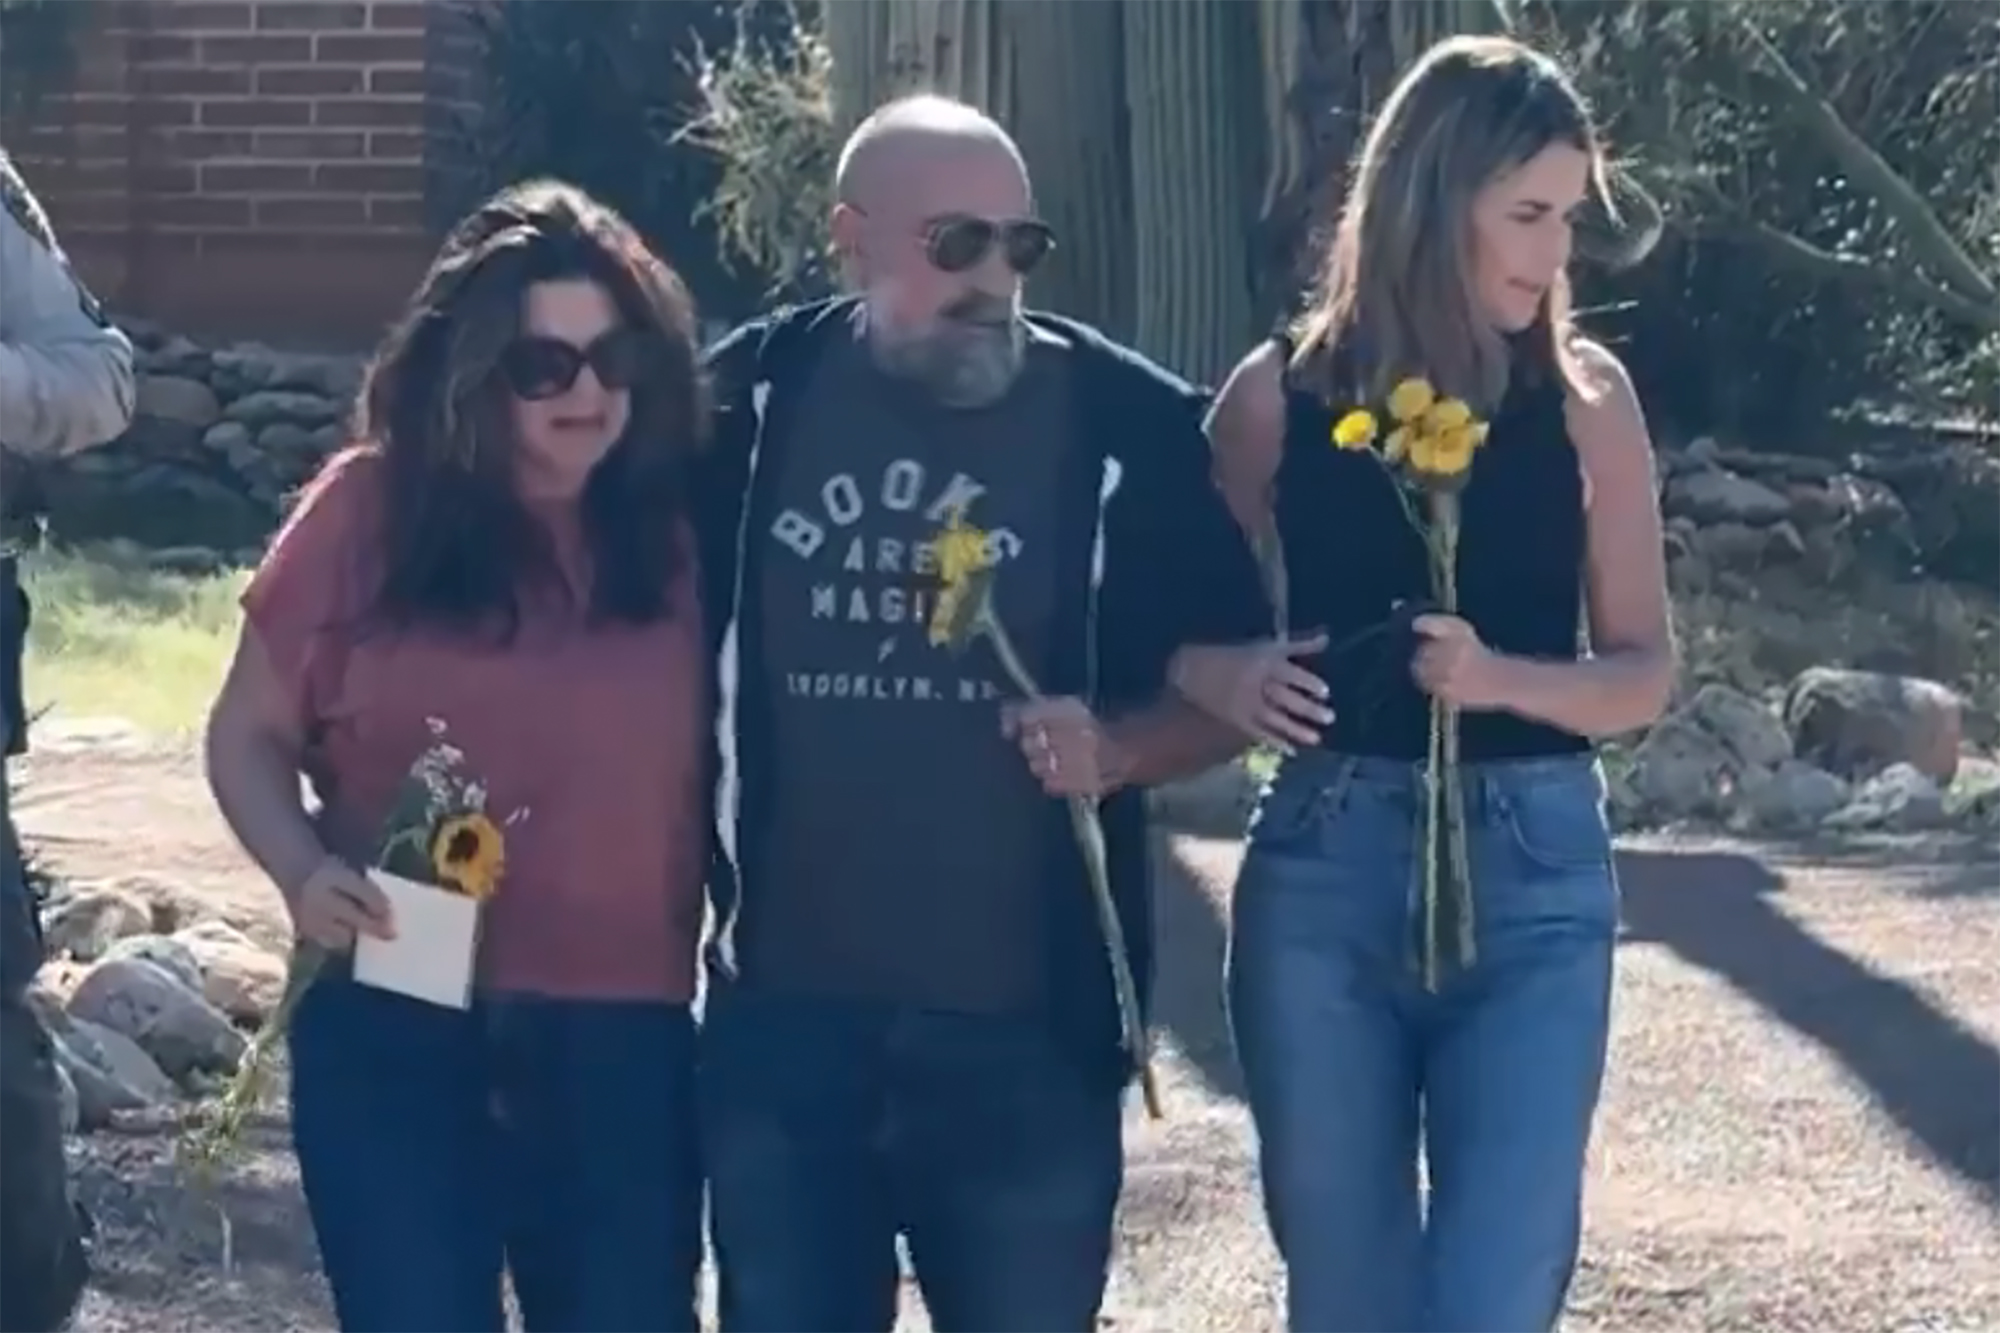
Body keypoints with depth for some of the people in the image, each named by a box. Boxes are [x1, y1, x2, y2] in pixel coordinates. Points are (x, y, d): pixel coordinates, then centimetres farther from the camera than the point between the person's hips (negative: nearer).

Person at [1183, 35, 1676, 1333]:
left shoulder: (1584, 394, 1)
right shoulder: (1283, 391, 1)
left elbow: (1645, 672, 3)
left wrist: (1503, 679, -16)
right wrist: (1228, 682, -12)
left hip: (1534, 878, -1)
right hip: (1323, 870, 1)